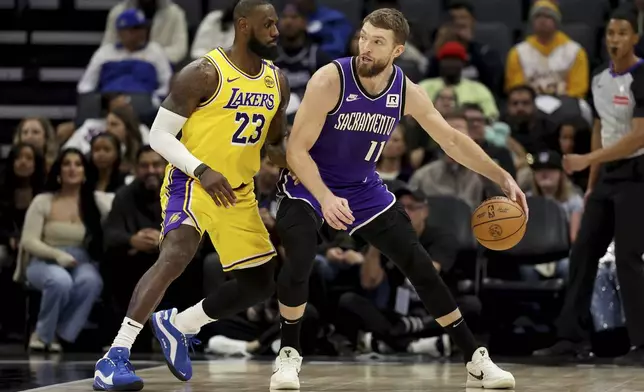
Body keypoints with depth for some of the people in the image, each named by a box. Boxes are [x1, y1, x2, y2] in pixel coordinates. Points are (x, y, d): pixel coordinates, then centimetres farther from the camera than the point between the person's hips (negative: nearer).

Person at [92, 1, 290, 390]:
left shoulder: (277, 81, 5)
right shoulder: (205, 73, -15)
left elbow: (276, 144, 17)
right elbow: (159, 134, -14)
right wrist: (202, 170, -27)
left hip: (239, 193, 7)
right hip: (192, 182, -7)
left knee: (261, 284, 7)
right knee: (175, 256, -30)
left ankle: (177, 325, 25)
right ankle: (115, 357, -31)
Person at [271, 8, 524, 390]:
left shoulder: (408, 93, -13)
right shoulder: (331, 80, -26)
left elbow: (452, 140, 0)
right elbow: (296, 150, -24)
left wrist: (503, 178, -7)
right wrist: (325, 198, -38)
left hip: (364, 189, 4)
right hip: (309, 185, -4)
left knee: (420, 265, 0)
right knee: (300, 262, -28)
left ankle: (476, 359, 8)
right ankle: (289, 354, -5)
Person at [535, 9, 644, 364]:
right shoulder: (599, 81, 10)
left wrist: (587, 160, -27)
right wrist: (591, 184, 15)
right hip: (607, 176, 8)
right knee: (583, 253, 4)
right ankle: (571, 336, 8)